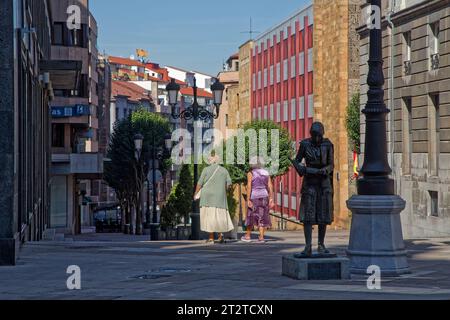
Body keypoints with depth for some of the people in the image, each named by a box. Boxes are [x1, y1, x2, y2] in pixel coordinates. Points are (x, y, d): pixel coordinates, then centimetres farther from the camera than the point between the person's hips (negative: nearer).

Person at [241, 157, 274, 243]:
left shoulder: (250, 174, -4)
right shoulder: (266, 173, 8)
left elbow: (249, 186, -12)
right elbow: (270, 186, 2)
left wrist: (248, 199, -12)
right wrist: (271, 199, 3)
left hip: (254, 197, -3)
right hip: (264, 196, 3)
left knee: (252, 216, 9)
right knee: (262, 217, 5)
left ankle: (248, 236, 19)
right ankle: (261, 237, -4)